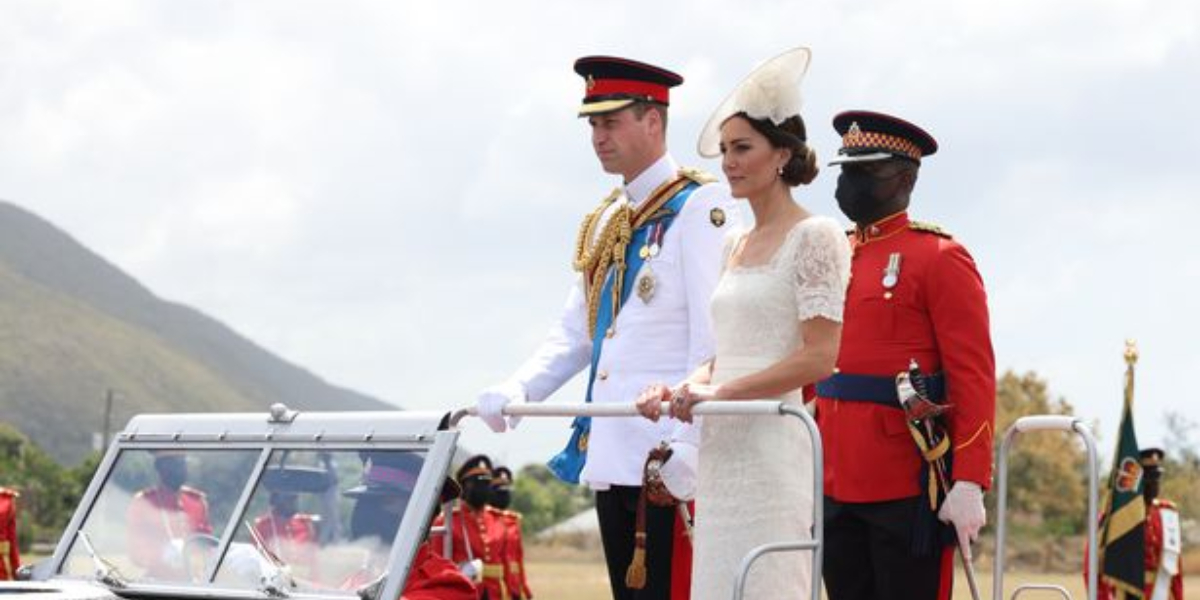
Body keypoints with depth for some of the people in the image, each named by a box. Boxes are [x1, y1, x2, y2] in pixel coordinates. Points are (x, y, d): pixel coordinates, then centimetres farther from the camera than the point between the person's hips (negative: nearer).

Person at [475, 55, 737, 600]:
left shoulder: (700, 208, -7)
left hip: (668, 451, -8)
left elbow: (713, 334, -13)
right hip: (610, 453, 8)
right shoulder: (604, 222, 18)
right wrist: (516, 390, 3)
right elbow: (575, 334, 20)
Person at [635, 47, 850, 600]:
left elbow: (819, 358, -13)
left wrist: (720, 392, -18)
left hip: (776, 445, -8)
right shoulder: (735, 247, 19)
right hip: (724, 450, 8)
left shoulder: (815, 238, -5)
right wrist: (685, 388, 1)